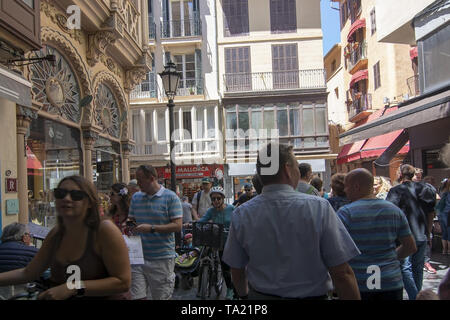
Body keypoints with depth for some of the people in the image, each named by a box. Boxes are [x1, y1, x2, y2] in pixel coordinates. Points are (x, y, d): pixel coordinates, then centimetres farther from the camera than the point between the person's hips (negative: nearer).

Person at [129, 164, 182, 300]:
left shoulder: (171, 197, -5)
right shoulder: (136, 197, 12)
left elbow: (177, 226, -11)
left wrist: (151, 228, -20)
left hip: (162, 258, -4)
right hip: (138, 257, 4)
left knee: (161, 297, 7)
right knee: (136, 296, 0)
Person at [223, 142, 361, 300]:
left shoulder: (241, 214, -10)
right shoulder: (319, 208, -18)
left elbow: (236, 271, 1)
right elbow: (342, 273, -18)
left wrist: (244, 294, 18)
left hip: (259, 295, 2)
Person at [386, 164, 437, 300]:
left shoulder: (396, 190, -11)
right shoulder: (424, 189, 6)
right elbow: (431, 213, 13)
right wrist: (428, 232, 22)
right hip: (422, 236, 6)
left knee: (405, 268, -1)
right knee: (418, 267, 16)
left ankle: (414, 296, -9)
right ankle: (417, 294, 26)